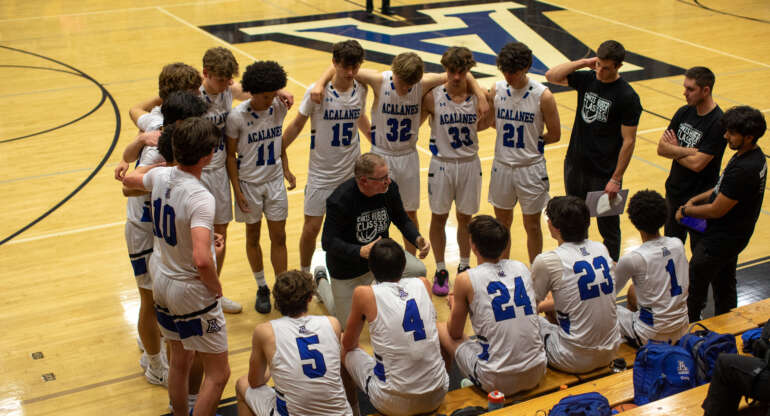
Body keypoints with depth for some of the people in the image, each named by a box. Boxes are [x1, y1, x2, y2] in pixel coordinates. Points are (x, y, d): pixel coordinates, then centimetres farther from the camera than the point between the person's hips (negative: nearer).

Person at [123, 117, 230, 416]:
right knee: (218, 374, 4)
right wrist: (216, 287, -20)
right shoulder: (200, 198, -29)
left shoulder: (160, 176, -7)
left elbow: (130, 180, 18)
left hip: (161, 283, 8)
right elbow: (201, 259, -39)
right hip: (192, 292, -8)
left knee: (180, 361, 25)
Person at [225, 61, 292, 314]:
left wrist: (286, 168, 6)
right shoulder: (237, 116, -16)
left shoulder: (279, 107, -10)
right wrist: (237, 192, -10)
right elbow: (230, 155, -9)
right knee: (253, 236, 12)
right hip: (249, 183, -2)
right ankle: (261, 288, 27)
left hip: (275, 181, 2)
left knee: (279, 237, 5)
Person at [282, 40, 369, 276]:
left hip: (352, 172, 3)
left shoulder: (361, 90, -3)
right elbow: (297, 125, -3)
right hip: (321, 174, -3)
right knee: (311, 229, 2)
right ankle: (304, 273, 24)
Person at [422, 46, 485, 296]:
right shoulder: (433, 98, -10)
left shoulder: (477, 97, -5)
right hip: (442, 164, -1)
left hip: (469, 164, 1)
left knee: (465, 218, 13)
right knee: (438, 218, 9)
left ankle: (464, 267, 30)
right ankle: (440, 271, 24)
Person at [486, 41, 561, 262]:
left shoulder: (543, 96, -14)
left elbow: (554, 134, -6)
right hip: (502, 165, 3)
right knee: (502, 221, 16)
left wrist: (533, 142, -2)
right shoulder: (497, 90, -4)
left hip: (530, 167, -3)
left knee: (532, 225, 8)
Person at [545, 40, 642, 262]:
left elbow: (628, 141, -13)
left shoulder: (627, 97, -15)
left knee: (608, 227, 7)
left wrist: (616, 179, -15)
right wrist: (583, 62, -10)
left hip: (604, 174, -5)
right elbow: (551, 76, -3)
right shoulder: (587, 79, 0)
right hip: (574, 166, 5)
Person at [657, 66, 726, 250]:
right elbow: (661, 148, -2)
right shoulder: (684, 112, 1)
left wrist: (674, 150, -9)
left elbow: (697, 164, -24)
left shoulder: (718, 123, -21)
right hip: (674, 192, 7)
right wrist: (688, 151, -18)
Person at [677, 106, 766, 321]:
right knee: (724, 284, 24)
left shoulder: (743, 169, -32)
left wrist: (686, 211, -10)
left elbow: (716, 210, -26)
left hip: (721, 241, -10)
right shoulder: (754, 155, 0)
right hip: (734, 235, 10)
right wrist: (696, 199, 3)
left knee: (695, 286, 7)